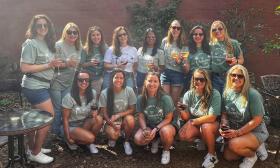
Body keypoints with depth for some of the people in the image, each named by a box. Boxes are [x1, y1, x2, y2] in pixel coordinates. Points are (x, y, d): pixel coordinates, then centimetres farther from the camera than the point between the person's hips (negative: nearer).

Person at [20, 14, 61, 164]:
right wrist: (49, 65, -21)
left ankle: (32, 148, 30)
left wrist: (55, 64, 6)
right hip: (34, 86, -9)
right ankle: (35, 153, 8)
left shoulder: (46, 43, 10)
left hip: (42, 86, 9)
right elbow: (24, 68, -21)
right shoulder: (31, 44, -15)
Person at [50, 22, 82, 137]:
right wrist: (67, 64, -24)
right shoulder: (58, 45, -12)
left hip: (69, 83, 5)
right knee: (57, 108, 2)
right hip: (56, 81, -5)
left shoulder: (78, 47, 6)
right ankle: (56, 132, 18)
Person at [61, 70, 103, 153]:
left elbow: (94, 109, 7)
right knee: (90, 138, -29)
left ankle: (90, 143, -3)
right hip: (72, 126, -5)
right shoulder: (69, 97, -19)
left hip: (85, 123, 5)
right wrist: (68, 138, -13)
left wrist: (95, 112, -19)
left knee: (99, 119, -26)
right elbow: (65, 119, -13)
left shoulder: (92, 93, -8)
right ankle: (72, 141, 3)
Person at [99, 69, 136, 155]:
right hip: (111, 121, -1)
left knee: (130, 119, -33)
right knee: (113, 134, -31)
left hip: (124, 119, 2)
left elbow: (132, 109, -7)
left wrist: (118, 115, -22)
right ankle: (112, 138, 11)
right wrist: (114, 125, -22)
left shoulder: (129, 91, -13)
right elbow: (104, 113, -8)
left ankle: (126, 142, -3)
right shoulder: (104, 93, -13)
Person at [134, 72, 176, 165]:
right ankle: (155, 141, 13)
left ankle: (166, 150, -1)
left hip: (164, 125, -3)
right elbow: (141, 117, -4)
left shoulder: (166, 98, -19)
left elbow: (168, 118, -15)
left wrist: (155, 129, -26)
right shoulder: (140, 98, -9)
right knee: (138, 139, -24)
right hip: (148, 126, 3)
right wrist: (145, 129, -23)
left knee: (165, 132, -38)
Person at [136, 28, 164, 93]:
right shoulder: (140, 50, 8)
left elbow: (162, 67, 3)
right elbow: (136, 64, 13)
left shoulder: (159, 52, 0)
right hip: (140, 76, 3)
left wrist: (156, 68, -18)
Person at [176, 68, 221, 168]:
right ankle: (203, 138, 9)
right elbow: (186, 118, -8)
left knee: (206, 127, -36)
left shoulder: (214, 94, -20)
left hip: (211, 124, -3)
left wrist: (193, 122, -19)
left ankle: (212, 155, -9)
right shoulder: (188, 94, -8)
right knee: (182, 135, -23)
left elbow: (212, 117, -24)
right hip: (194, 124, 4)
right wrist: (182, 112, -30)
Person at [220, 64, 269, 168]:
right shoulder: (227, 93, -3)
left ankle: (252, 155, 1)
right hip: (235, 131, 7)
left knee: (234, 144, -32)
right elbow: (224, 114, 4)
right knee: (228, 156, -2)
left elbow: (257, 120, -21)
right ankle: (253, 147, 18)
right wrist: (223, 126, -18)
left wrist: (237, 133, -25)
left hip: (256, 132, -6)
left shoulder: (252, 94, -21)